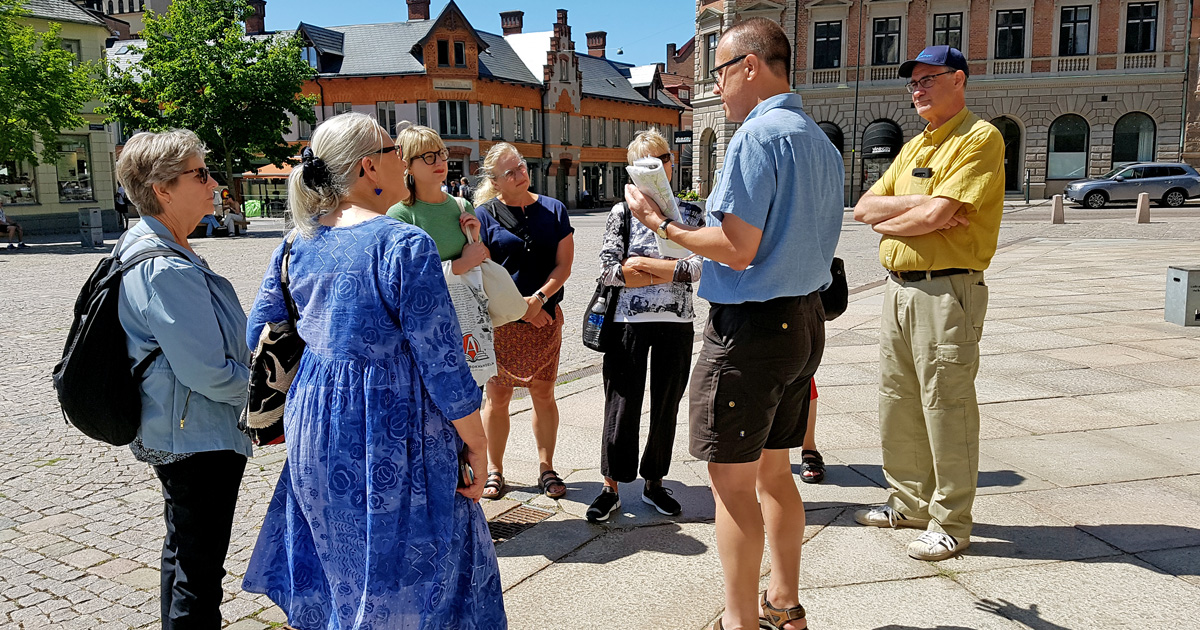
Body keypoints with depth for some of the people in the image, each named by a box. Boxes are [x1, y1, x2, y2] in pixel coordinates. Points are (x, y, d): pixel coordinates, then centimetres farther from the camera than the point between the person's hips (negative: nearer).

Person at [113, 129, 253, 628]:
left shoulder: (139, 247, 7)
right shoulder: (167, 270, -27)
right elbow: (209, 373, -27)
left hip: (169, 433, 11)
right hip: (201, 438, -11)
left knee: (183, 550, 26)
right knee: (199, 569, 2)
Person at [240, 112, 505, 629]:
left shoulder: (297, 244, 3)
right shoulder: (404, 245, -19)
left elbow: (258, 339, 10)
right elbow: (441, 360, -18)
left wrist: (289, 414, 23)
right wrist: (476, 446, -8)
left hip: (315, 430, 7)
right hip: (391, 435, -7)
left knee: (334, 562, 25)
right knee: (402, 573, 10)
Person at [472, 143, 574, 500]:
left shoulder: (553, 210, 6)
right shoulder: (484, 214, -1)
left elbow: (564, 265, 2)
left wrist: (539, 299, -13)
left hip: (546, 318, 2)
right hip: (500, 321, -2)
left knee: (544, 394, 8)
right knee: (498, 396, 5)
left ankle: (546, 467, 22)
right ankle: (494, 469, 21)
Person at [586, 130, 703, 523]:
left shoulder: (691, 212, 7)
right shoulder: (623, 212, 3)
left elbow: (701, 266, -6)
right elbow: (607, 269, -7)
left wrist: (644, 264, -12)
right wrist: (671, 271, -9)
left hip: (676, 323, 2)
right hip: (628, 322, -2)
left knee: (666, 406, 10)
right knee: (622, 405, 1)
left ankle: (655, 483, 26)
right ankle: (611, 488, 15)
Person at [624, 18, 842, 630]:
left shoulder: (757, 134, -15)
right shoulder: (822, 143, 13)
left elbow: (737, 250, -21)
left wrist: (661, 223, -9)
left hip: (750, 325, -9)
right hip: (805, 320, 10)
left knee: (732, 482, 2)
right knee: (772, 470, 19)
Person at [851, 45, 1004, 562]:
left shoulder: (979, 139, -8)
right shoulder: (913, 148, 18)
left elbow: (937, 216, -20)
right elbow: (864, 208, 8)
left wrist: (887, 221, -2)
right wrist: (920, 202, -9)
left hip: (947, 291, -8)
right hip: (899, 287, 9)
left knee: (946, 408, -1)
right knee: (898, 403, 14)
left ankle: (950, 523, 12)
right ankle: (910, 503, 29)